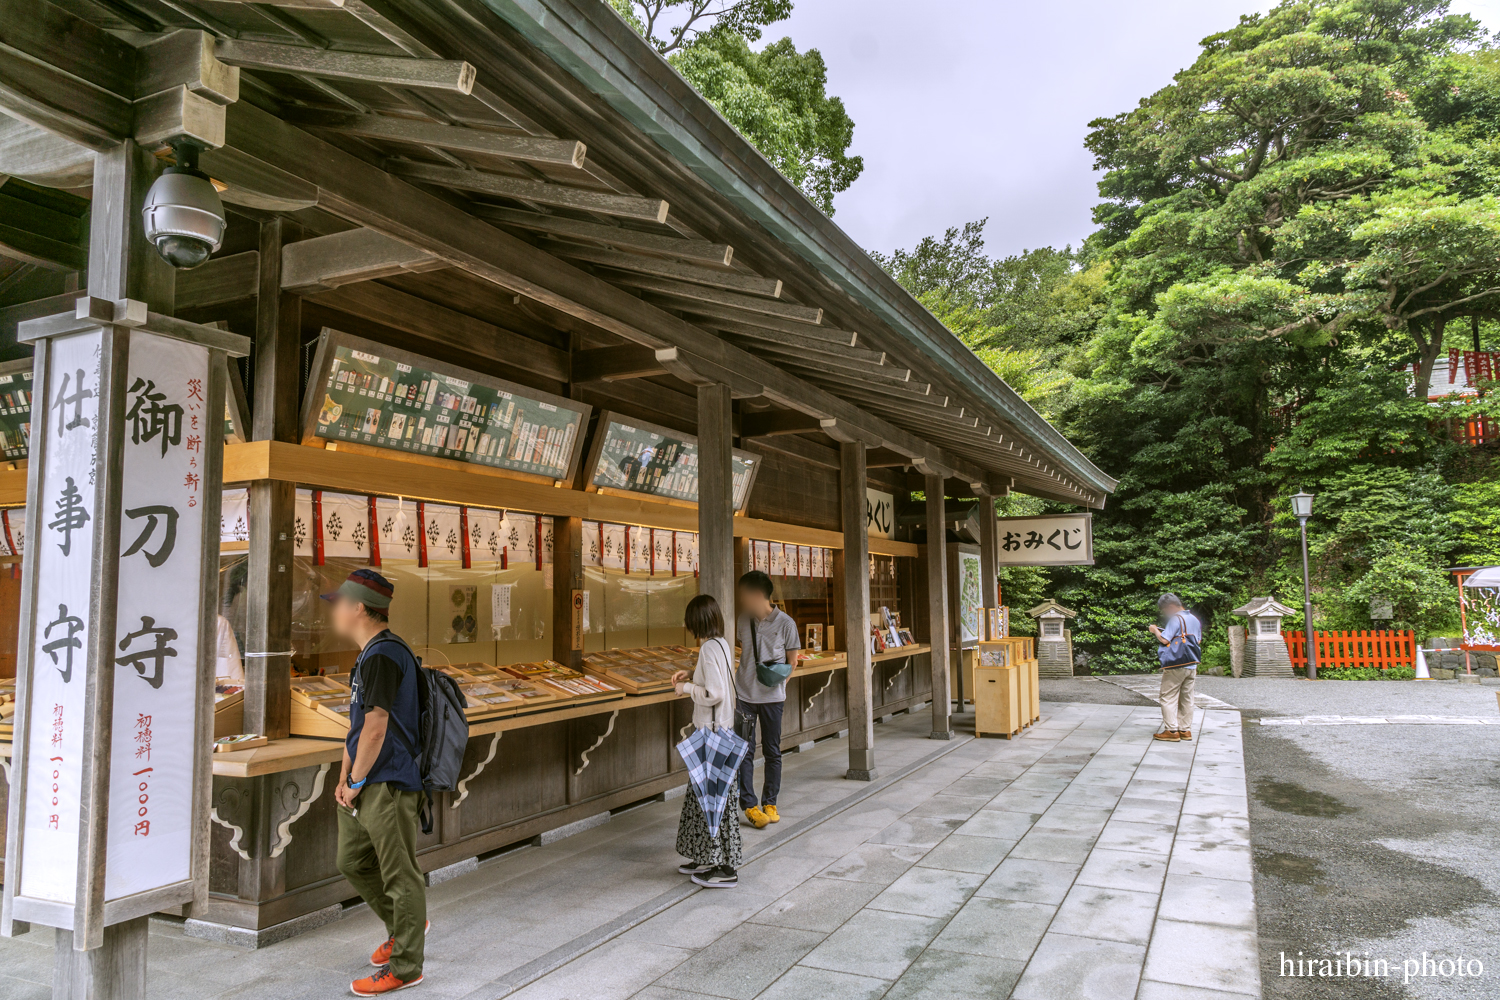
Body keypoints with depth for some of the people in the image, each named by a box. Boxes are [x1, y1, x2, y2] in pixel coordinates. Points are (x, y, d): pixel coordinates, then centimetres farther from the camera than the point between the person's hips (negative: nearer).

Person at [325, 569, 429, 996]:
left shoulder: (384, 654, -17)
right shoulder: (368, 655, 16)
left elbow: (376, 726, -20)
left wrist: (355, 782, -12)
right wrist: (344, 777, 12)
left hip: (388, 784, -10)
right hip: (361, 786, 10)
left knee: (400, 875, 0)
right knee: (352, 861, 19)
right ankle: (402, 926, 37)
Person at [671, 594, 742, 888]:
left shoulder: (709, 649, -20)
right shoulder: (722, 644, 8)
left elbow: (714, 695, -25)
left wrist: (686, 688, -11)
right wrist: (691, 674, 14)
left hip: (713, 732, -10)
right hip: (718, 728, 10)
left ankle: (726, 868, 8)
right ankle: (708, 858, 29)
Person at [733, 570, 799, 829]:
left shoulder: (785, 623, -7)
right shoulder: (743, 619, 3)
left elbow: (792, 661, 2)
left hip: (772, 696, -2)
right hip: (743, 694, 2)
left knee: (772, 752, 8)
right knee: (745, 751, -1)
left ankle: (769, 803, 20)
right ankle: (750, 805, 6)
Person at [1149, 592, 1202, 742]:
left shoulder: (1175, 619, -13)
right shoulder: (1195, 619, 13)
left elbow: (1164, 640, -20)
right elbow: (1198, 642, 20)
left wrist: (1155, 630, -2)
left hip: (1175, 666, -8)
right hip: (1191, 666, 8)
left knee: (1168, 698, -1)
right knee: (1186, 698, 12)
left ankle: (1172, 731, -3)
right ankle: (1185, 730, 14)